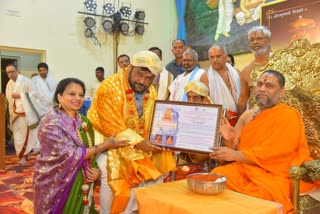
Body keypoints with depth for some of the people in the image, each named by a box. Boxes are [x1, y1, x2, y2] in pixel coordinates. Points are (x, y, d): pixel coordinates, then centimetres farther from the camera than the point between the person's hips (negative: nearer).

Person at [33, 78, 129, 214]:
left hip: (82, 185, 6)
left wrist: (96, 170, -11)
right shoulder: (51, 122, -17)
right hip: (57, 185, -6)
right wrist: (105, 145, -18)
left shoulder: (84, 121, 4)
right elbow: (70, 155, -23)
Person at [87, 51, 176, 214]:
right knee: (110, 172, -25)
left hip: (139, 140, 6)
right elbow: (113, 126, -26)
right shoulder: (110, 87, -23)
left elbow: (152, 123, 3)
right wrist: (138, 142, -31)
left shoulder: (152, 93, -1)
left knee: (158, 161, -1)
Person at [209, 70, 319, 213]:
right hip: (244, 168, 5)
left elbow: (271, 152, -17)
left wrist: (234, 155, -17)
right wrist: (229, 140, -11)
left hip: (275, 175, -5)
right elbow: (234, 150, 12)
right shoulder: (247, 115, 12)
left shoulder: (289, 116, -7)